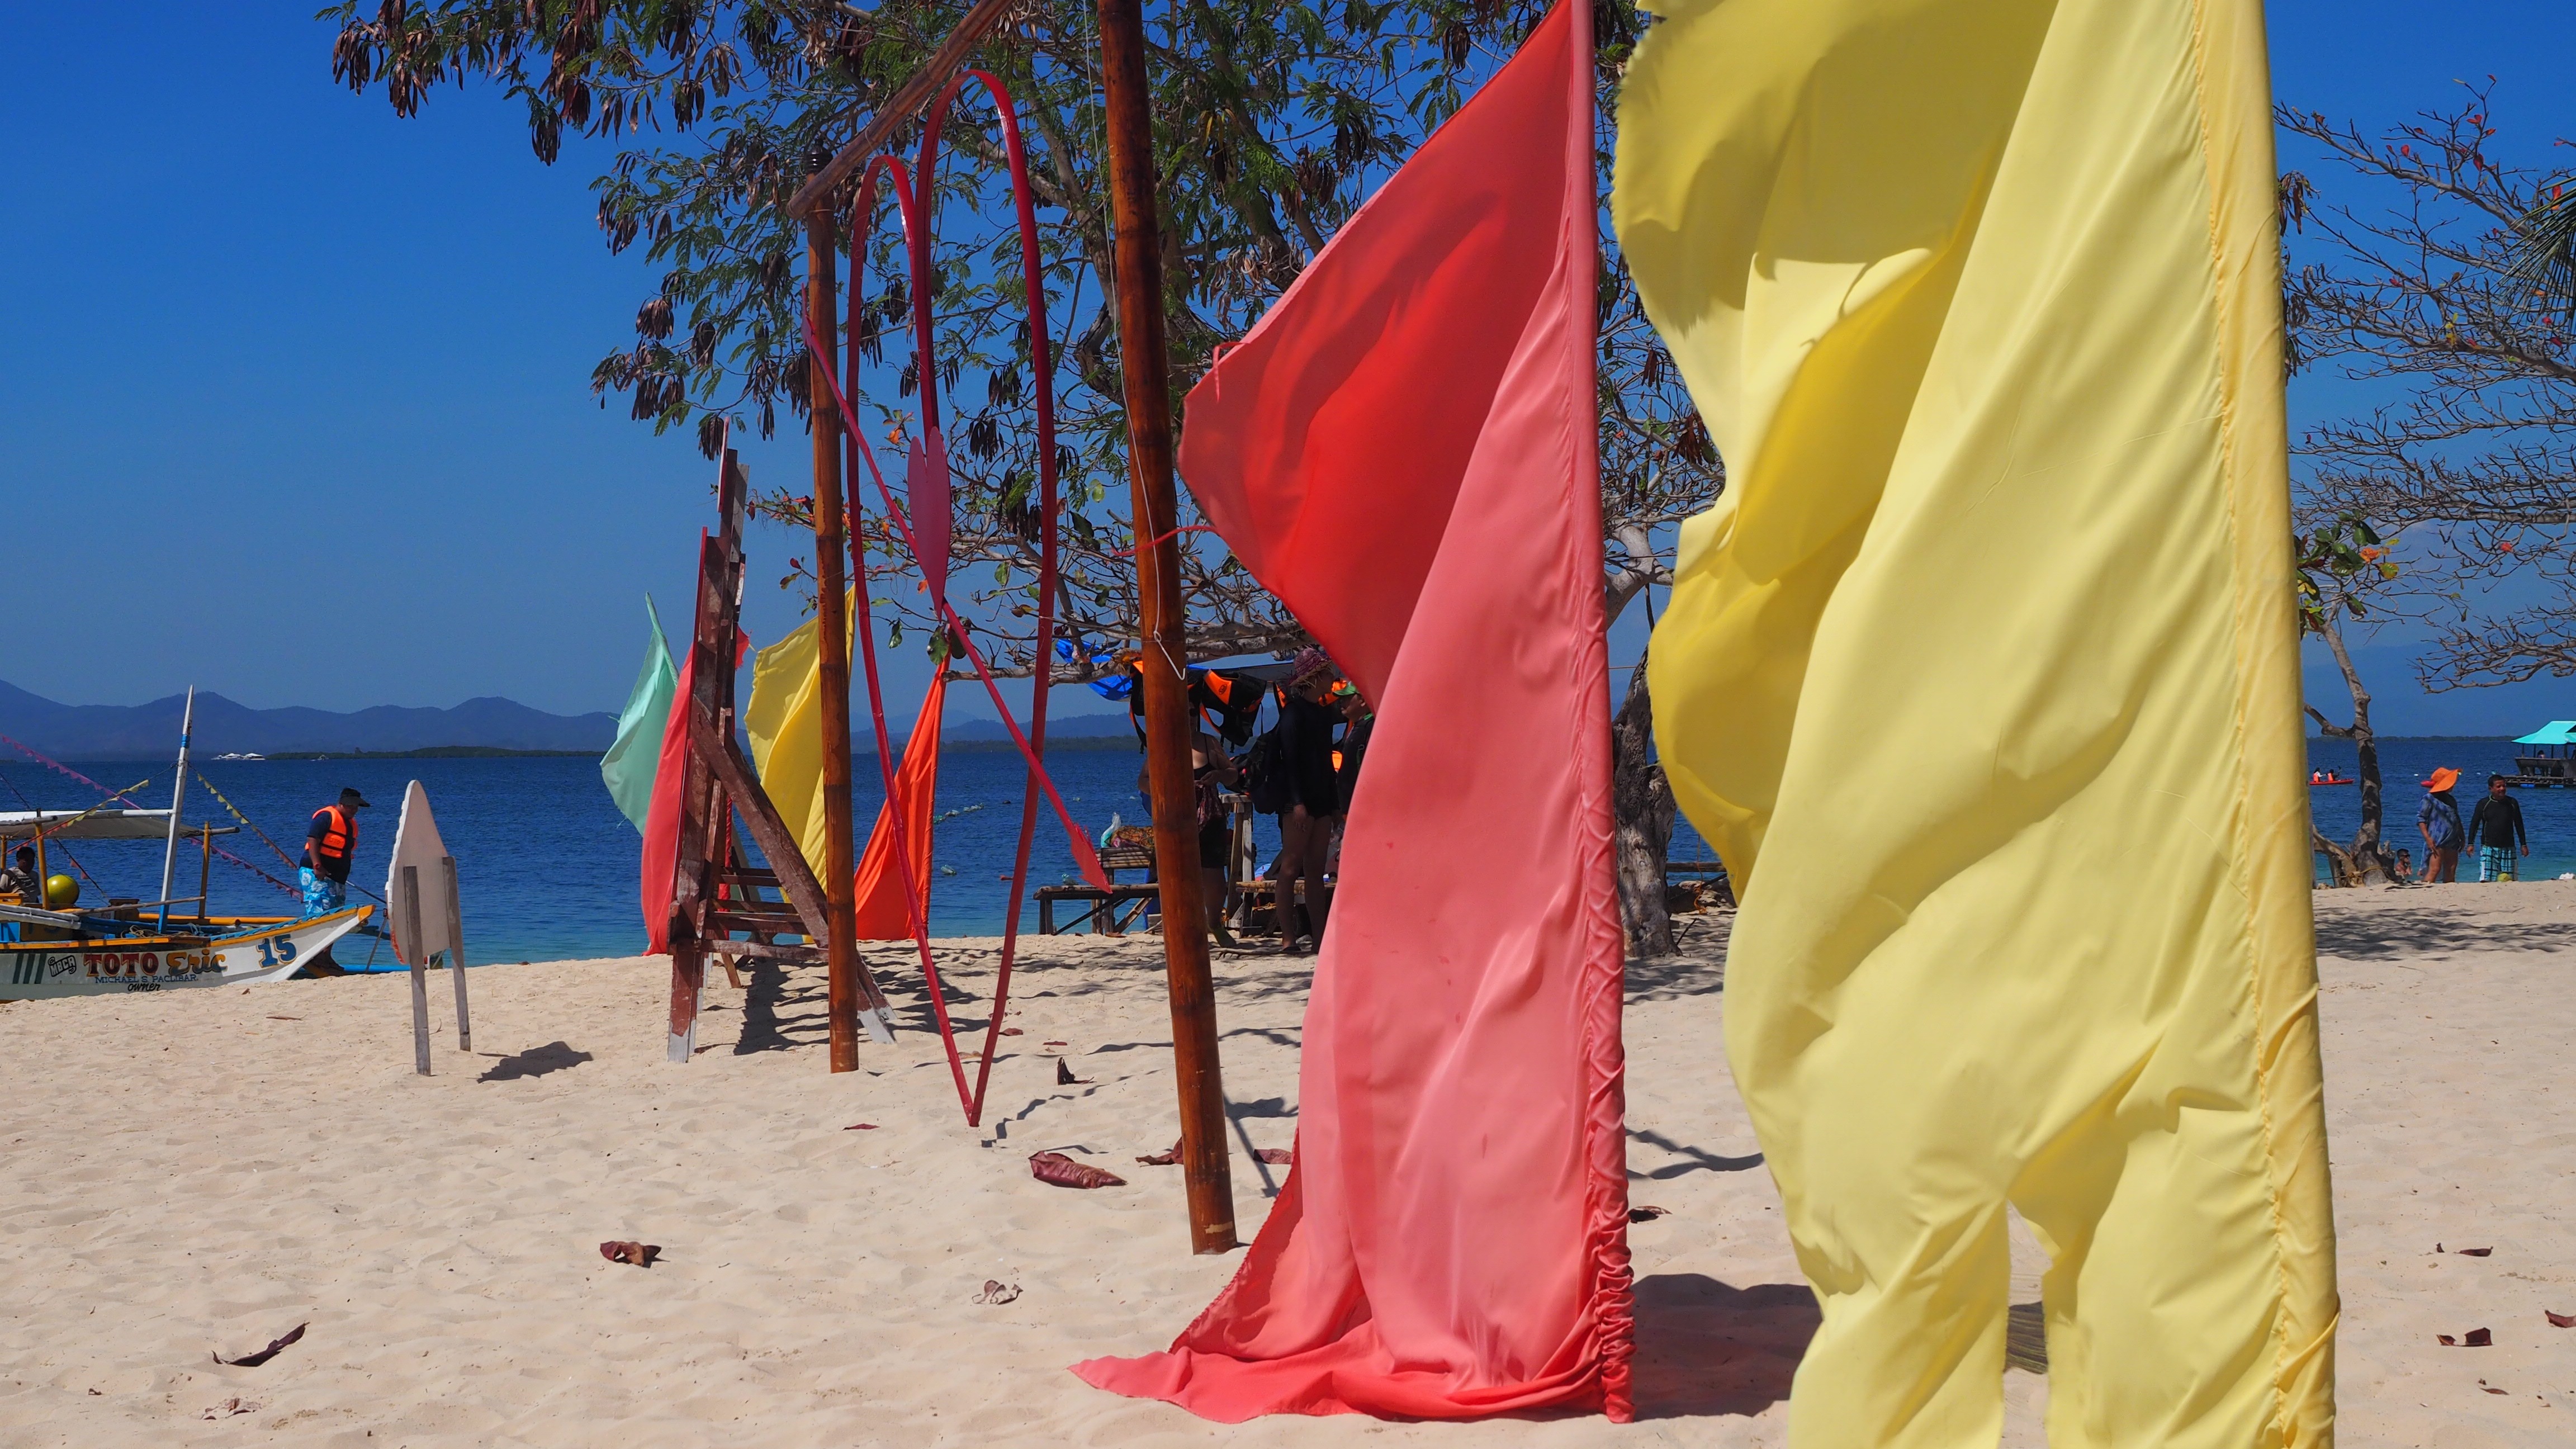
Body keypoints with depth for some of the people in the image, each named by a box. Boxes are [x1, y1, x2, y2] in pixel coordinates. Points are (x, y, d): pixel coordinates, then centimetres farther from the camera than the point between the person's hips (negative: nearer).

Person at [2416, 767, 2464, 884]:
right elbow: (2421, 819, -10)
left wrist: (2462, 838, 23)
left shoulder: (2451, 800, 20)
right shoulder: (2430, 799, -5)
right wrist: (2427, 838, -19)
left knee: (2451, 872, 5)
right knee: (2434, 870, -20)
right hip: (2437, 842, -8)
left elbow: (2456, 820, 28)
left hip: (2452, 842, 8)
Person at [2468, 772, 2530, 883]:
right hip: (2488, 847, -2)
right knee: (2486, 879, -12)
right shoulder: (2483, 804, -2)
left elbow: (2519, 825, 12)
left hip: (2508, 848, 2)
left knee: (2510, 880, 3)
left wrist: (2523, 845, 13)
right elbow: (2474, 824, 1)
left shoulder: (2512, 803, 5)